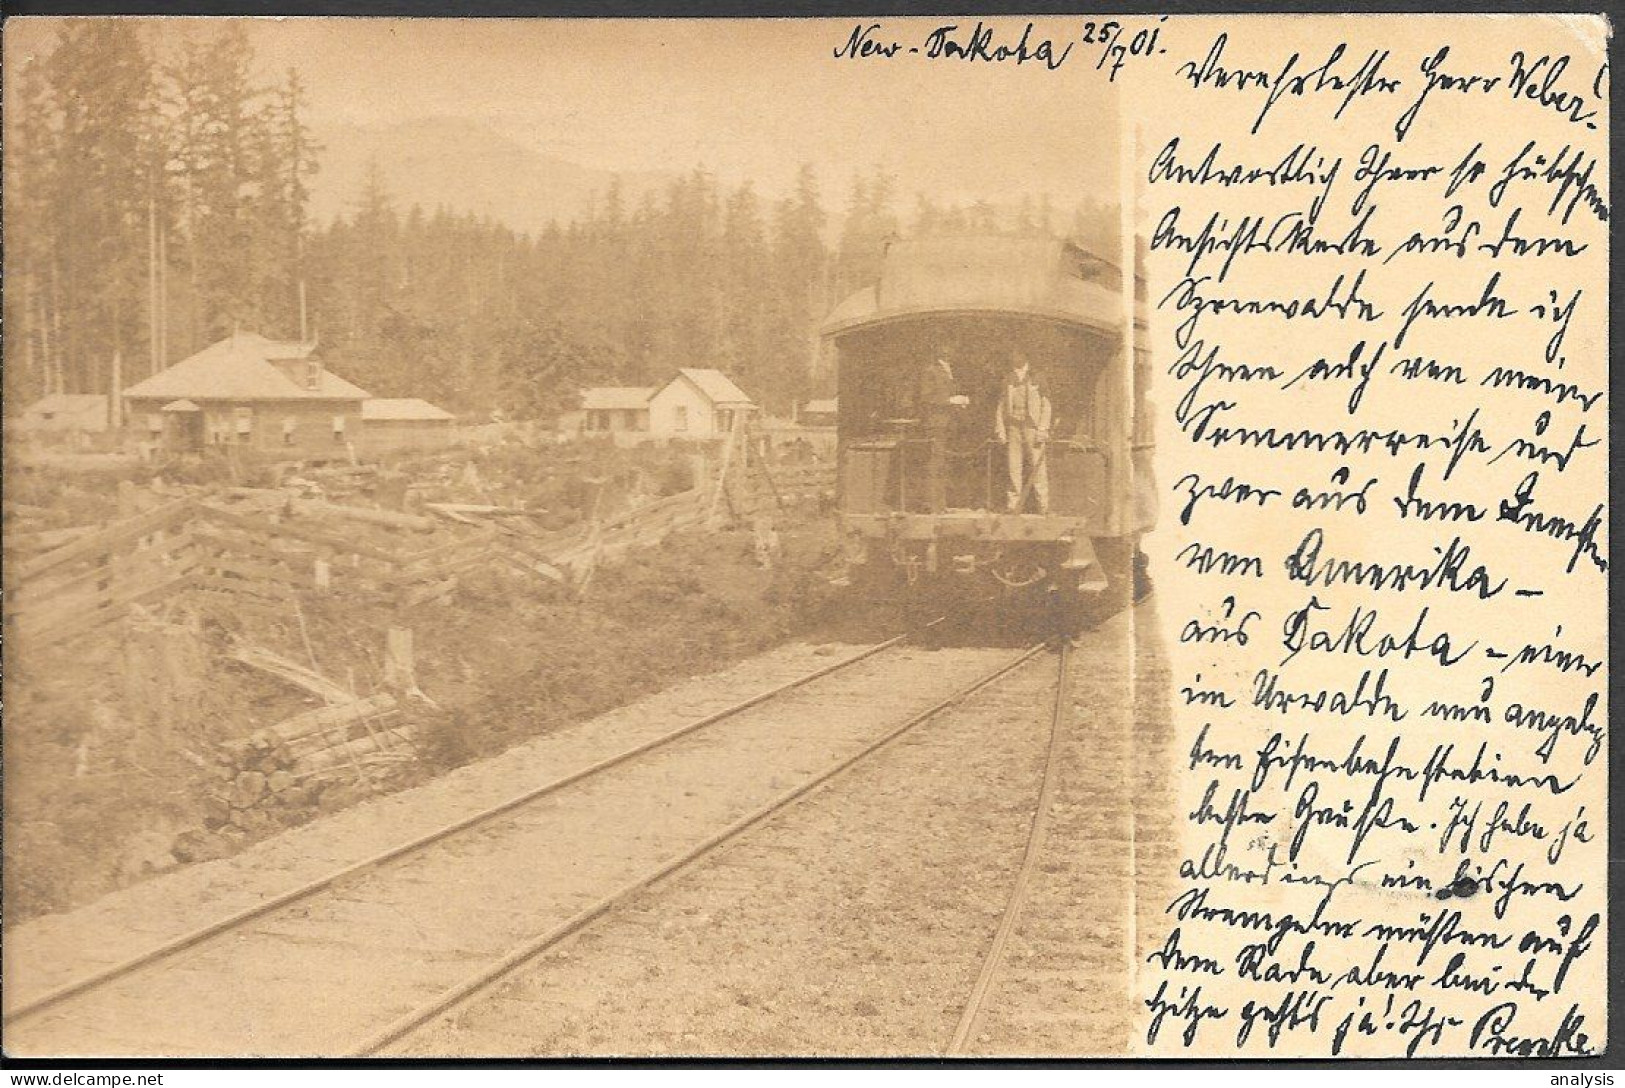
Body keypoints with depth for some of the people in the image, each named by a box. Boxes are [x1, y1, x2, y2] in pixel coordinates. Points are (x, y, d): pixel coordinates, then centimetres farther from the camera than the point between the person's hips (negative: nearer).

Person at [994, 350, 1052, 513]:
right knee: (1014, 468, -2)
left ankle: (1043, 505, -2)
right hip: (1013, 429, 3)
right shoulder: (1007, 385, 11)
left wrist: (1042, 431, -7)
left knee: (1037, 467, -6)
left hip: (1032, 429, -3)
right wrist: (1000, 431, 7)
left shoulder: (1036, 383, 1)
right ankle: (1015, 505, 1)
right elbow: (1000, 409, 15)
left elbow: (1045, 408, 1)